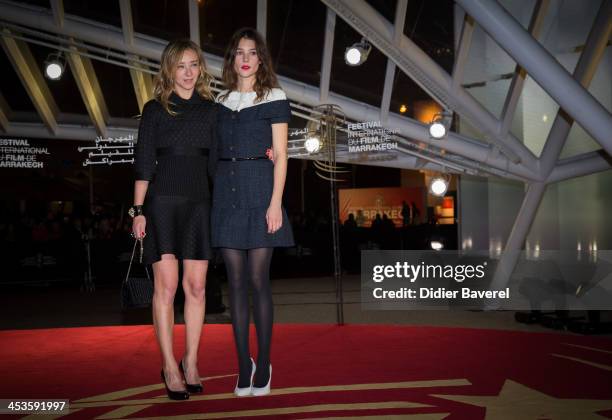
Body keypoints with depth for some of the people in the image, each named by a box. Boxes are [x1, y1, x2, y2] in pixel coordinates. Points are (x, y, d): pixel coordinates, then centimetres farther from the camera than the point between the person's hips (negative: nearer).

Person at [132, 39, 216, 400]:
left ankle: (191, 362, 14)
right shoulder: (155, 109, 5)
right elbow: (144, 163, 2)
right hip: (163, 201, -3)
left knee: (196, 286, 2)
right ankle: (169, 366, 4)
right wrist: (138, 210, -4)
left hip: (199, 202, 3)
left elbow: (216, 161, 13)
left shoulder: (210, 109, 12)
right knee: (166, 285, -5)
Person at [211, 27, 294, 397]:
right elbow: (216, 151, 15)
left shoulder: (274, 98, 2)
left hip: (258, 190, -4)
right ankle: (244, 364, 11)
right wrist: (212, 197, 7)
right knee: (236, 281, 4)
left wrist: (275, 202, -11)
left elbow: (280, 156, -2)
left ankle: (264, 364, 6)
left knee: (258, 280, -4)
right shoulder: (221, 101, 14)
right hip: (226, 191, 4)